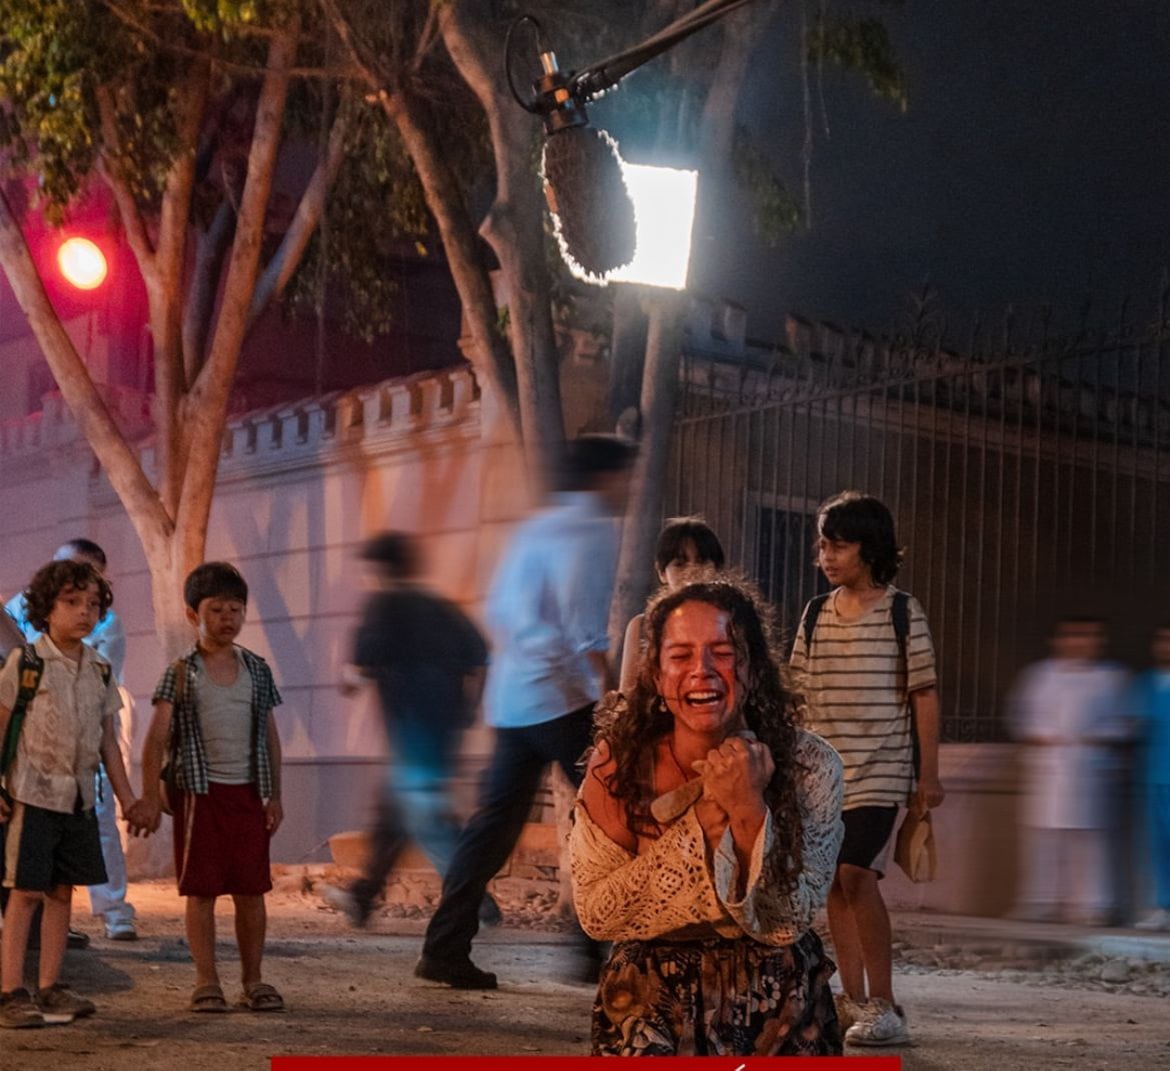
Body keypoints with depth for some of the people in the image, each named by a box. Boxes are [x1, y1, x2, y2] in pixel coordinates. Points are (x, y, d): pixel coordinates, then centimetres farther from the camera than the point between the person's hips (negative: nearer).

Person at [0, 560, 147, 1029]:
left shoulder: (100, 671, 9)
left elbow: (108, 741, 13)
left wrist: (128, 800, 11)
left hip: (80, 797, 5)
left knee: (62, 891, 8)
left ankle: (49, 987, 16)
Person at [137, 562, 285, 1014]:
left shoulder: (256, 670, 8)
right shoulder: (181, 673, -1)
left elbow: (270, 735, 11)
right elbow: (157, 737, -6)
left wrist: (274, 795, 7)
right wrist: (150, 797, -14)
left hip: (248, 793, 3)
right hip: (200, 791, -2)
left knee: (251, 889, 4)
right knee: (201, 890, 2)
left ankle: (253, 981, 12)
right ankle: (206, 982, 9)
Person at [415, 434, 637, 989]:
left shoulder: (532, 528, 19)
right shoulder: (593, 531, -7)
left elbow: (497, 611, 19)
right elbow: (586, 629, -17)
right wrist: (610, 698, -19)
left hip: (509, 699, 8)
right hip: (562, 698, -8)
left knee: (494, 825, 8)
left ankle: (444, 949, 7)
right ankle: (602, 945, -2)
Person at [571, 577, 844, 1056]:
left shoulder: (810, 765, -13)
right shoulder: (618, 763, -12)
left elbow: (787, 921, -15)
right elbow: (597, 915, -15)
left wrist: (748, 811, -28)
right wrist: (701, 825, -24)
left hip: (779, 1005, 1)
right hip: (653, 1003, 0)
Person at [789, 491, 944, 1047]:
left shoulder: (902, 611, -3)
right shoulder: (816, 614, 8)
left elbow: (925, 694, -2)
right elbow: (800, 693, 13)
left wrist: (929, 773, -5)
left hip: (881, 766, -5)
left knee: (855, 872, -19)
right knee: (834, 882, 5)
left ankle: (884, 1006, -12)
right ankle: (855, 1002, 14)